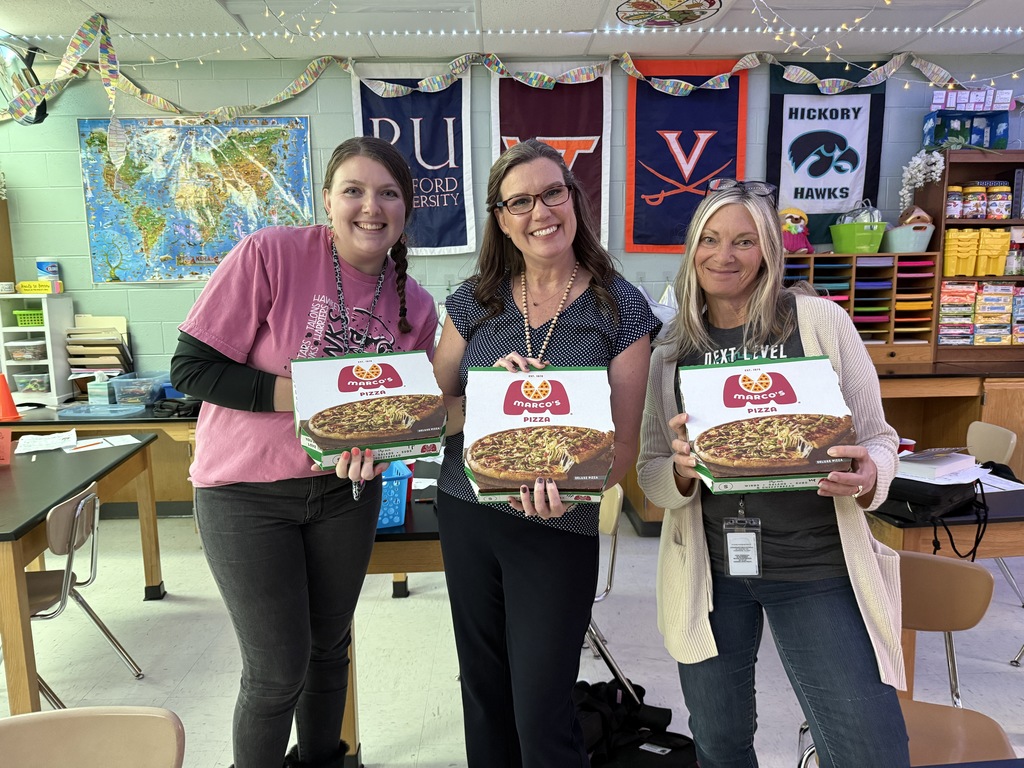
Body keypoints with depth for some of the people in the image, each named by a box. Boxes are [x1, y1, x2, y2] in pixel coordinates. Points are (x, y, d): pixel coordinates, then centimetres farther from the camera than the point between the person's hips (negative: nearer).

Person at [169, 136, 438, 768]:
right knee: (279, 669, 1)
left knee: (330, 645, 20)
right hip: (248, 490, -4)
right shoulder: (270, 254, -17)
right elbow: (192, 367, -16)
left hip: (346, 489, 5)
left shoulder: (416, 306, -3)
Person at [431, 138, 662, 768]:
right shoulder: (475, 301, 1)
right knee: (484, 693, 20)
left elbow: (625, 443, -8)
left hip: (558, 528, -3)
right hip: (466, 513, 4)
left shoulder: (620, 308, -7)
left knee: (542, 713, 5)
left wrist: (570, 484, -28)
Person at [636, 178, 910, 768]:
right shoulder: (673, 353, 2)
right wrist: (682, 468, -19)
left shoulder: (820, 321, -6)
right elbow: (651, 476, 3)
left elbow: (877, 438, -1)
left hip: (818, 567, -2)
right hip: (708, 569, 3)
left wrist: (866, 478, -23)